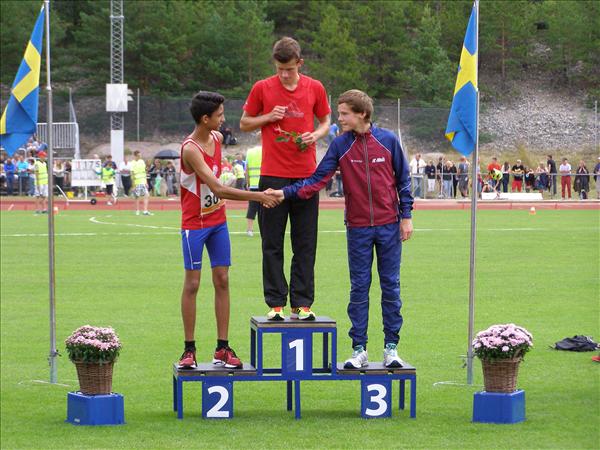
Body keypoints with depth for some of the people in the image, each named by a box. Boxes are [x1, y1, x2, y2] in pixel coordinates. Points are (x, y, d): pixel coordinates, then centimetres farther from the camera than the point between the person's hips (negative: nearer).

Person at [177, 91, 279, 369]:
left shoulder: (217, 138, 4)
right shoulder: (190, 149, -22)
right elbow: (218, 189, -28)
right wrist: (257, 197, -27)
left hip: (218, 221, 7)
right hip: (194, 223, -7)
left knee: (222, 281, 3)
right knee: (192, 283, -2)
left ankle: (222, 349, 5)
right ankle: (189, 349, 5)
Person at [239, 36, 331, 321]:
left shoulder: (315, 88, 4)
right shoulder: (262, 89, 1)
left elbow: (325, 122, 16)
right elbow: (244, 124, 10)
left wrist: (316, 135, -5)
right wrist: (268, 117, -7)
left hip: (306, 176, 1)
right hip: (273, 176, -1)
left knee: (305, 244, 2)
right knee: (272, 244, 1)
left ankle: (302, 303, 8)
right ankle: (275, 303, 6)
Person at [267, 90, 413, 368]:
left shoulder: (388, 141, -1)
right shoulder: (340, 145, 0)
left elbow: (403, 179, 5)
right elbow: (318, 179, -6)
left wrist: (406, 215, 1)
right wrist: (286, 193, -17)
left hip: (389, 226, -1)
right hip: (358, 228, 1)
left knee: (391, 286, 4)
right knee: (359, 288, 4)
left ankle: (391, 347, 11)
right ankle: (359, 350, 9)